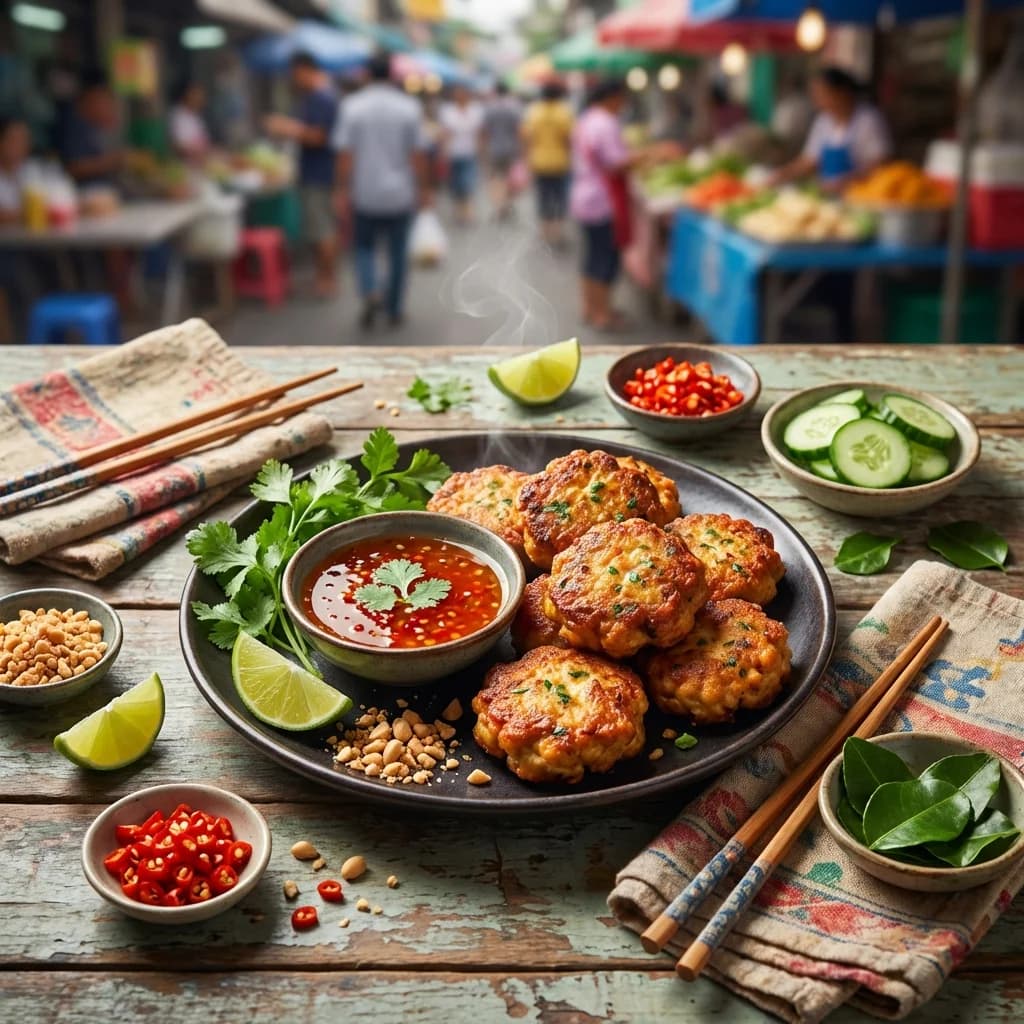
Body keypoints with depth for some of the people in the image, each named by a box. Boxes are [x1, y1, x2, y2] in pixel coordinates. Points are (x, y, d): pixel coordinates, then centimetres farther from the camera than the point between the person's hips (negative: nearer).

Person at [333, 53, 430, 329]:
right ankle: (394, 309, 15)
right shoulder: (408, 106, -4)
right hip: (400, 193, 0)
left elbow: (345, 152, -7)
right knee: (398, 253, 11)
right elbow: (418, 153, -4)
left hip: (365, 194, 0)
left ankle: (370, 293, -9)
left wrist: (343, 188, 0)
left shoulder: (353, 106, -4)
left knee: (364, 247, 16)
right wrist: (422, 187, 5)